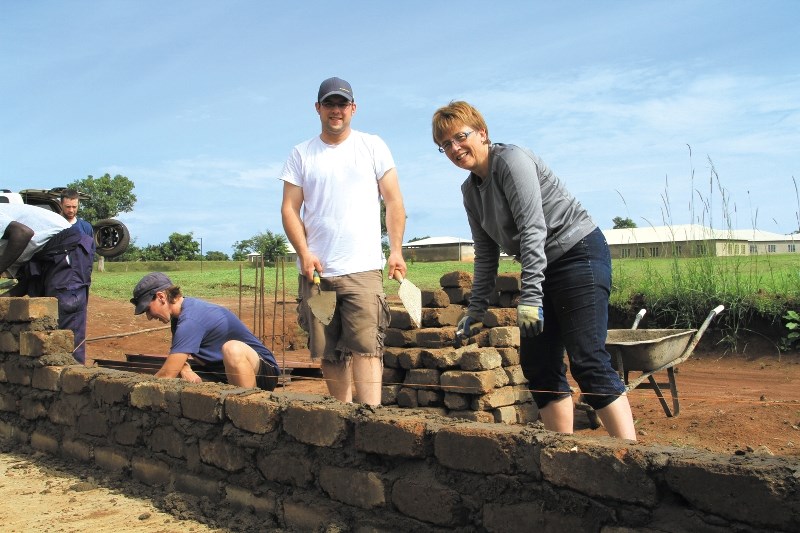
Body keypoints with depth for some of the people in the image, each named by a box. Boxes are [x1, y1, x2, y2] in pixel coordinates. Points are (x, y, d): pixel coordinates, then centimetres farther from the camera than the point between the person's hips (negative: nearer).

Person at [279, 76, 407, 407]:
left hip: (363, 268, -2)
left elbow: (394, 201, 6)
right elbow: (290, 208, 6)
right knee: (327, 352, 6)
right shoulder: (301, 154, 11)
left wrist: (396, 250, -3)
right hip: (315, 269, 3)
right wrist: (304, 253, -7)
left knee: (366, 346, -13)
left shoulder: (373, 147, 8)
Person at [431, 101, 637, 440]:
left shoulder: (511, 160, -12)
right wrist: (477, 307, 14)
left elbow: (533, 229, -22)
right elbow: (486, 254, 17)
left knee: (587, 362, -16)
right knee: (537, 365, 5)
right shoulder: (470, 189, 12)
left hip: (579, 253, -9)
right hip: (543, 269, 9)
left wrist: (530, 295, -28)